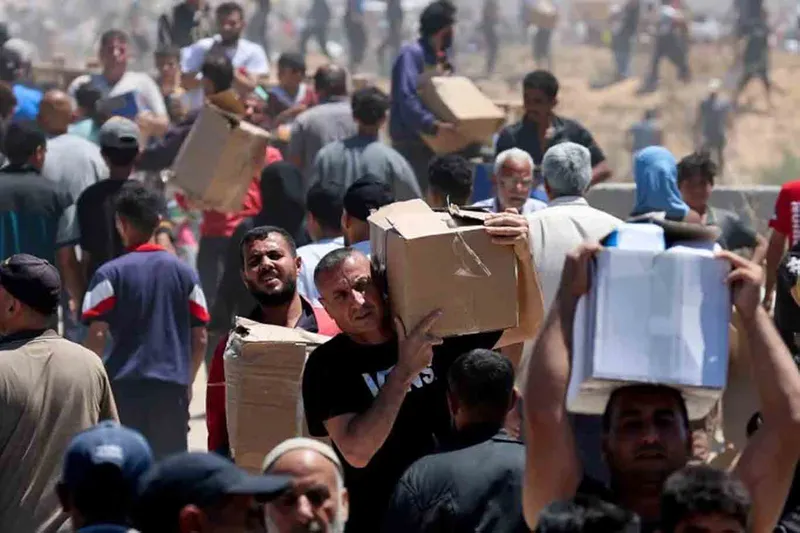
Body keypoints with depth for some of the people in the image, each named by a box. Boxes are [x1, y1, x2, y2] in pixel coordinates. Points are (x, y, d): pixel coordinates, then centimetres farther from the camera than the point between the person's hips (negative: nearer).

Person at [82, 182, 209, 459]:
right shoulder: (185, 273, 5)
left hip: (123, 387, -3)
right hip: (172, 388, 3)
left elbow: (97, 336, -10)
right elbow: (200, 340, 6)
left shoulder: (110, 274, -5)